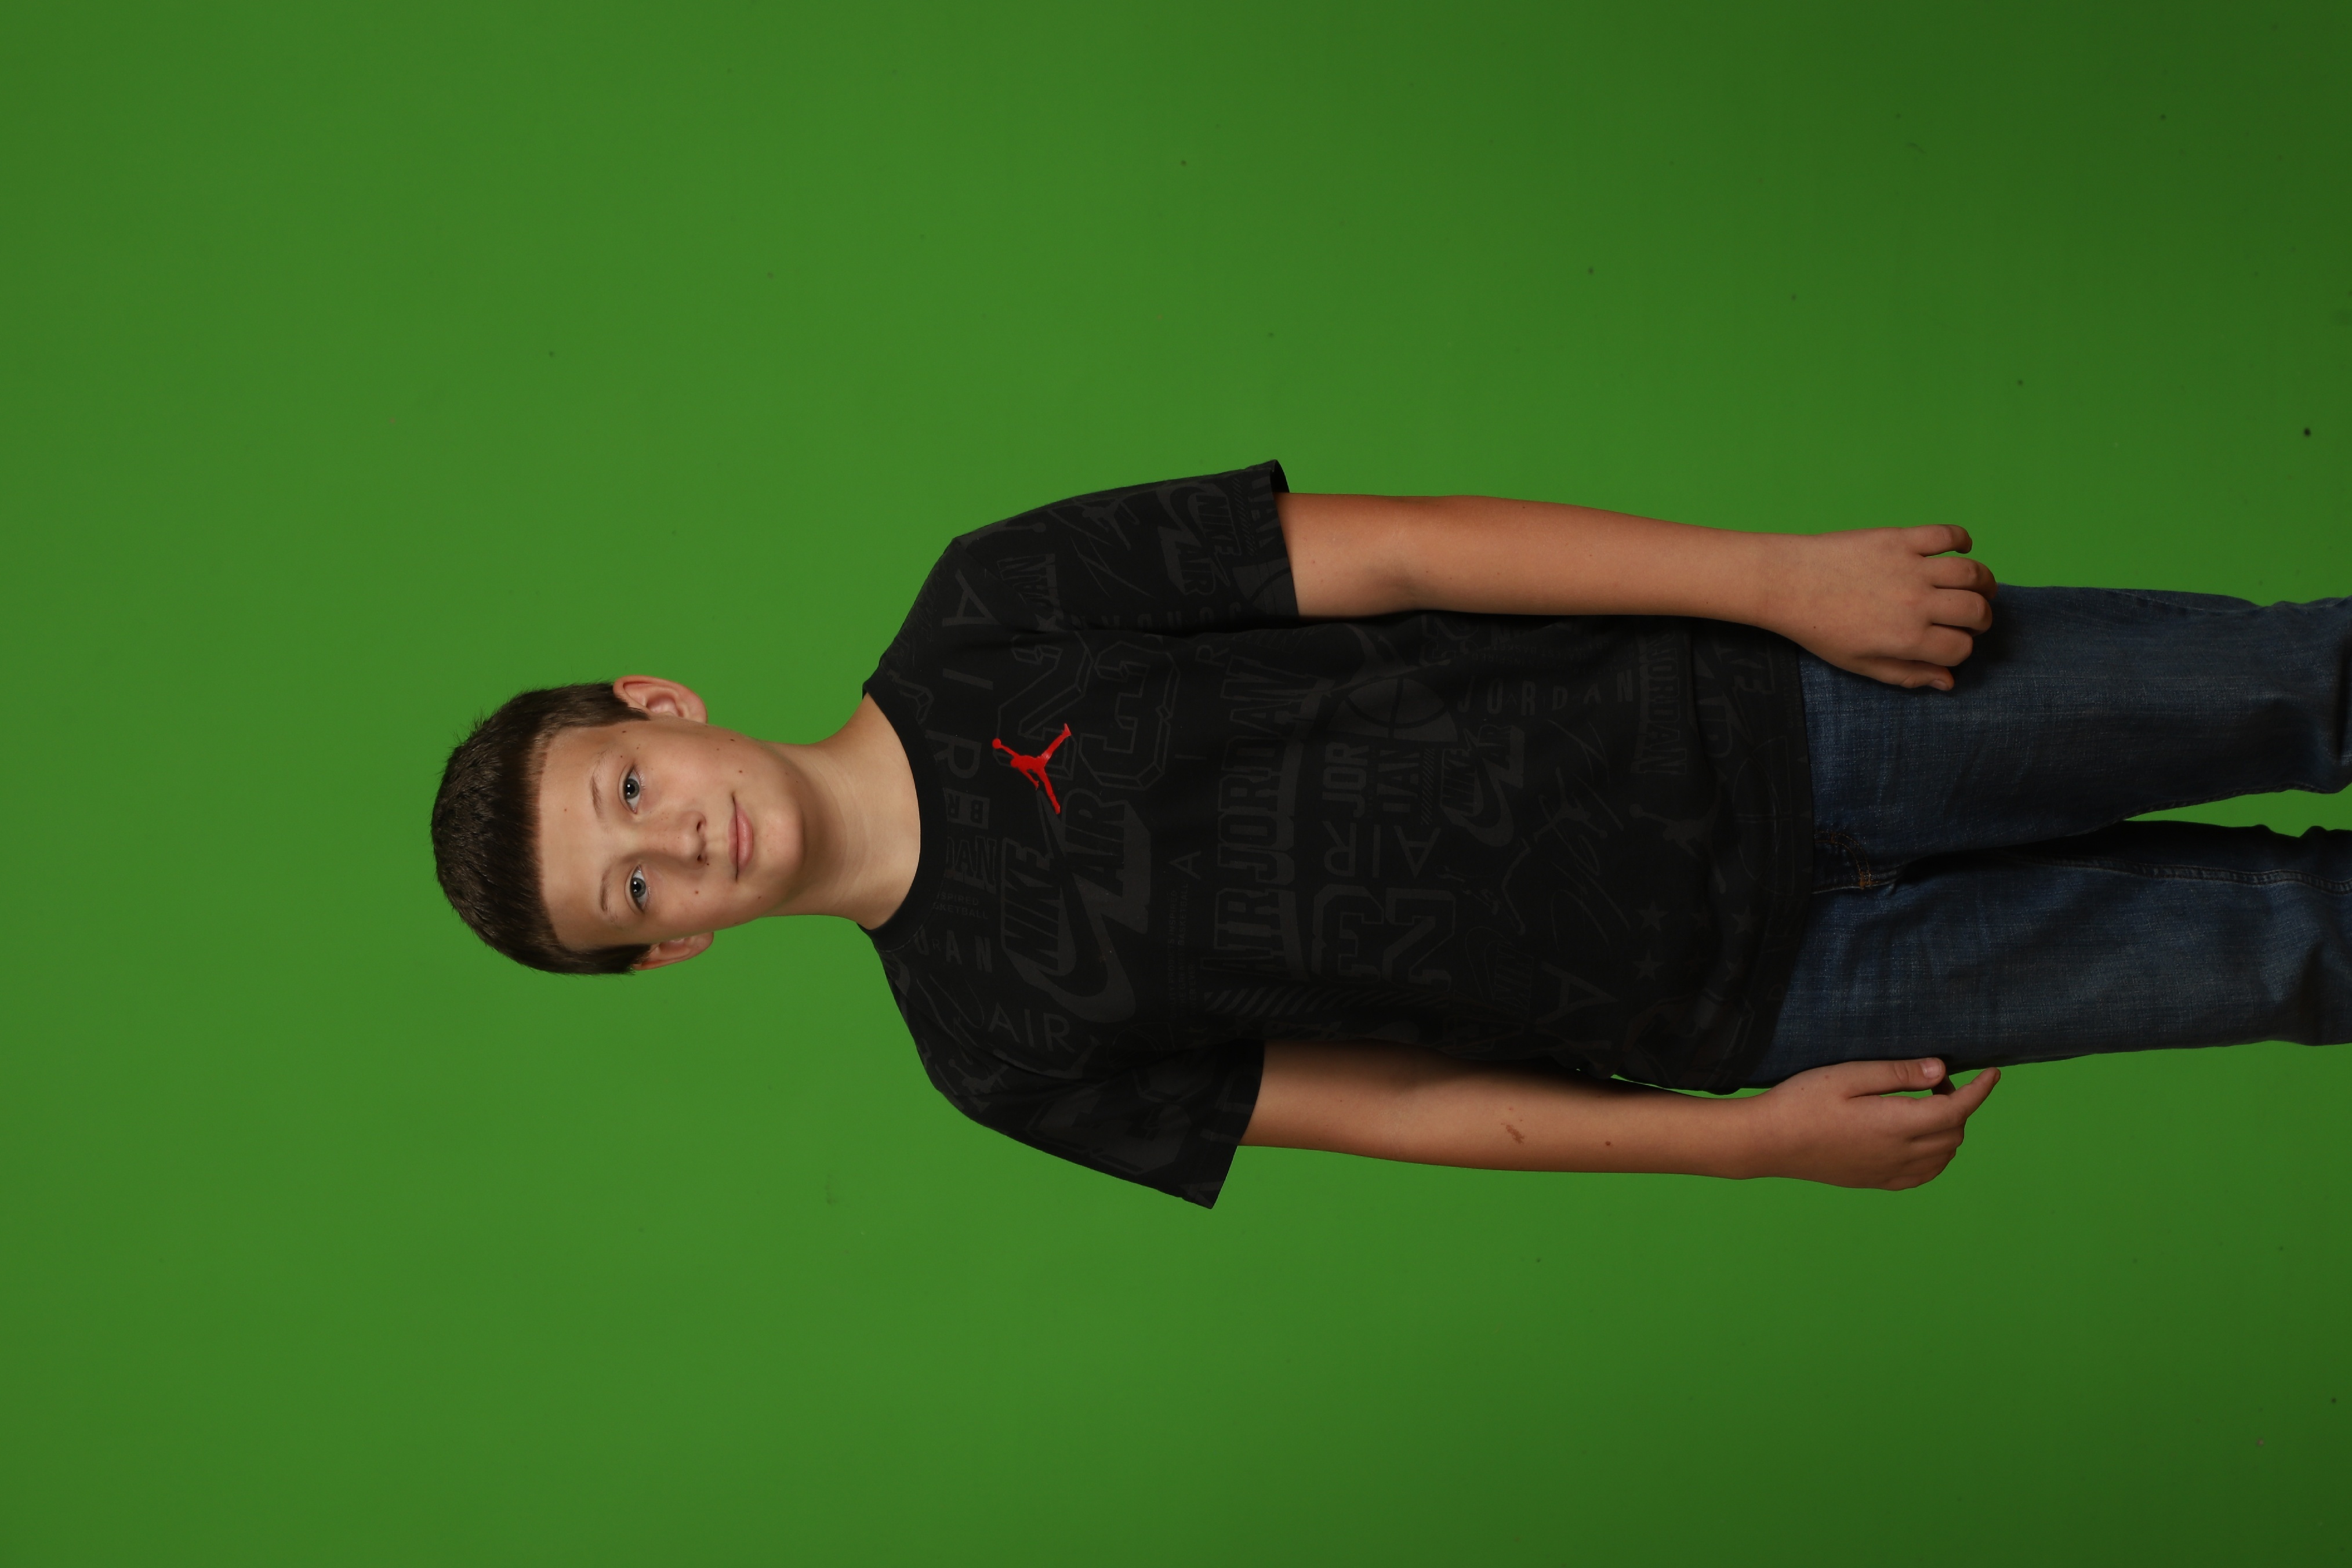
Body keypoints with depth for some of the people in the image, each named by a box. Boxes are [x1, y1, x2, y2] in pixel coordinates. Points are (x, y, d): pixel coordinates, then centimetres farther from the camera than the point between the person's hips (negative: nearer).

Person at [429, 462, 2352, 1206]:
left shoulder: (994, 617, -8)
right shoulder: (995, 1043, -5)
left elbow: (1397, 551, -10)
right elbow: (1385, 1105, -1)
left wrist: (1787, 574, -15)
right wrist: (1753, 1141, -5)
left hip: (1746, 714, 1)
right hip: (1743, 1006, -1)